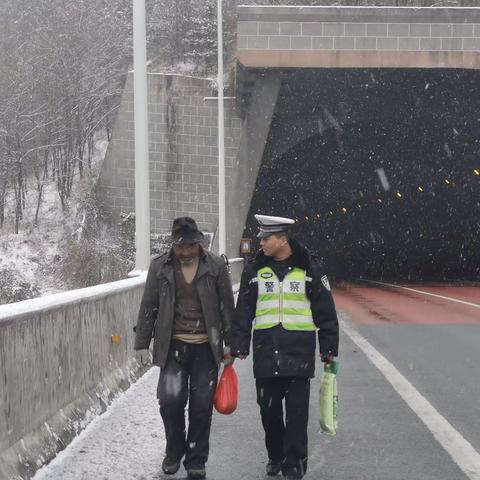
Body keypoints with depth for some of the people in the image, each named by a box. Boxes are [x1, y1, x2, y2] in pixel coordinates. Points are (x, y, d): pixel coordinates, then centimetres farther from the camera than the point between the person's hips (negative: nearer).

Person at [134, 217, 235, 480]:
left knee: (202, 406, 2)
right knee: (171, 400, -7)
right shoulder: (160, 266, 1)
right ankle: (174, 451, 17)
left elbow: (227, 306, 4)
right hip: (173, 346, 0)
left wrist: (230, 344, 3)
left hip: (206, 347, 0)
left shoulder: (215, 265, 0)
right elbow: (148, 307, 5)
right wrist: (142, 344, 3)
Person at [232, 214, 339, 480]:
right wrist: (238, 347, 4)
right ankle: (275, 456, 25)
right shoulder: (255, 269, 6)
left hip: (299, 353, -2)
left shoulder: (309, 268, 0)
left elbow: (325, 311, 3)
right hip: (266, 352, 3)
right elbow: (243, 312, 9)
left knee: (297, 413, -2)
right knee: (269, 409, 8)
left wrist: (329, 348, 2)